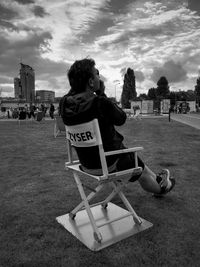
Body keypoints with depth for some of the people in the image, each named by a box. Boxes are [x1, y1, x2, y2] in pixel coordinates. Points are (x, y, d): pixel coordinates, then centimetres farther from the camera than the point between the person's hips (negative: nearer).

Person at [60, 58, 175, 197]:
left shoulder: (65, 103, -10)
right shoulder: (100, 103, -31)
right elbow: (121, 119, -13)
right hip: (108, 164, -7)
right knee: (140, 170, 25)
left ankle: (157, 178, 53)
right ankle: (161, 188, 56)